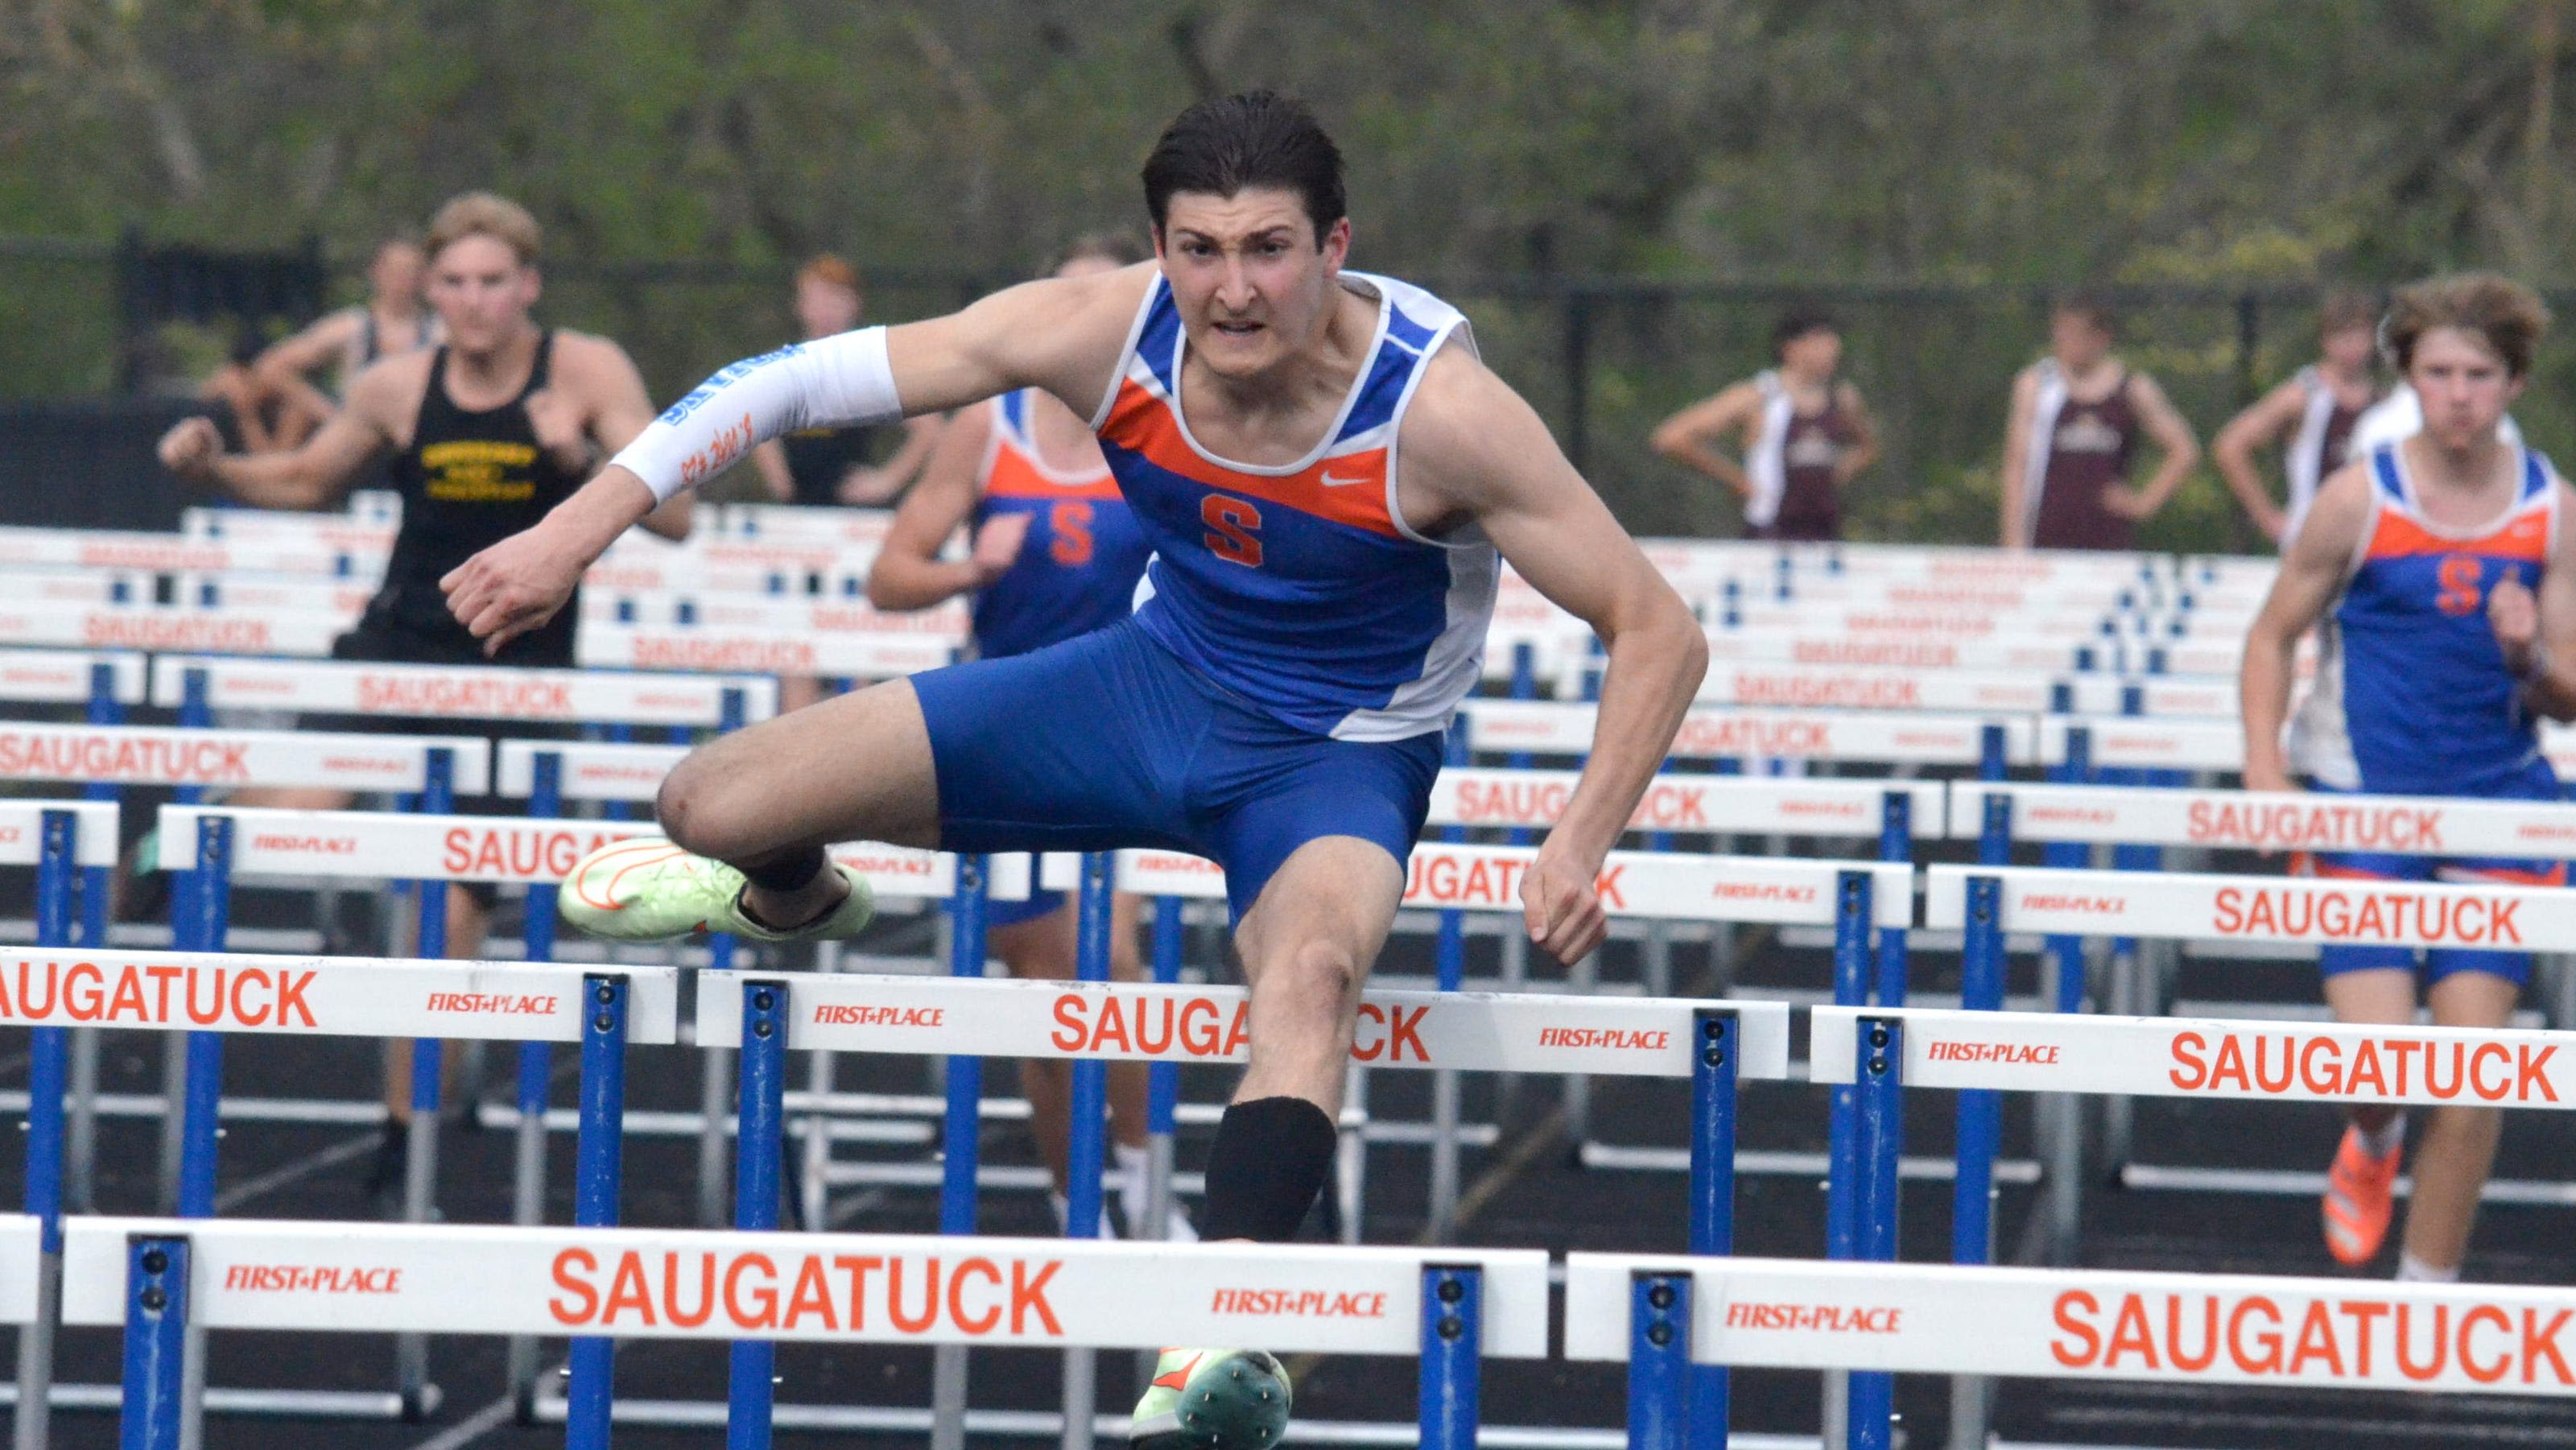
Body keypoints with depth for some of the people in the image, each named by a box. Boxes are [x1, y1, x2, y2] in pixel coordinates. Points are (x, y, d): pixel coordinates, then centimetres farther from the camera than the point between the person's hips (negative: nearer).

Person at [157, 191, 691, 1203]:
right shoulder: (399, 388, 1)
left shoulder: (588, 373, -6)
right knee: (307, 823, -25)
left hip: (520, 673, -1)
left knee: (453, 903, -2)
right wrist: (211, 469, 1)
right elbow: (308, 481, 19)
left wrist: (583, 457, -30)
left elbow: (674, 518, -13)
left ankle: (409, 1128, 10)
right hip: (400, 647, 1)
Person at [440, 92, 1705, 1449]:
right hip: (1156, 679, 4)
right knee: (714, 805, -2)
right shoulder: (1106, 332, -21)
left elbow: (1658, 633, -22)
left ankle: (1219, 1337, -54)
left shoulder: (1435, 409, -29)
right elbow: (802, 377, -13)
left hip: (1336, 760, -4)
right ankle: (789, 903, 38)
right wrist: (585, 521, -20)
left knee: (1310, 964, -41)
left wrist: (1582, 843, -37)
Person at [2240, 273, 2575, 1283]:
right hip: (2364, 804, -2)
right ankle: (2372, 1145, 27)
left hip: (2495, 807, 2)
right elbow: (2273, 635, 4)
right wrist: (2266, 773, -8)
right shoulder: (2362, 499, -6)